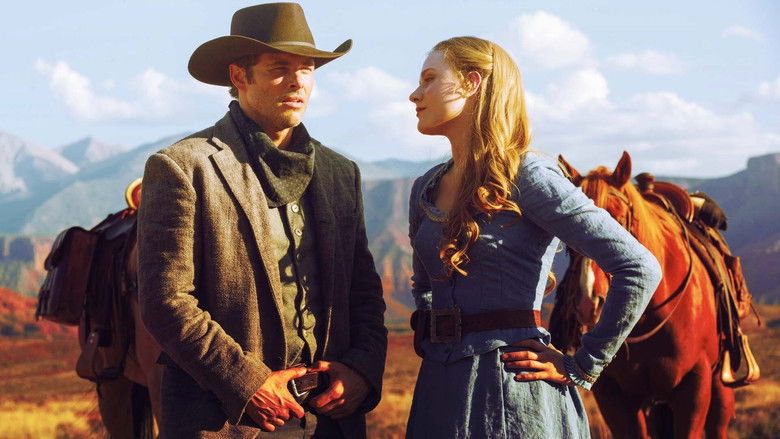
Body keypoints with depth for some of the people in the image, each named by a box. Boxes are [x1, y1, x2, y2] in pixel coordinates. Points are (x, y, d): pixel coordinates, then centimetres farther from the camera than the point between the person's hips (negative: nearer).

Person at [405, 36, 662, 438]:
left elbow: (640, 269, -16)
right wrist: (430, 340, 10)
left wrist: (581, 368, -11)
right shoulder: (425, 190, 10)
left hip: (513, 394, -7)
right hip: (438, 388, 7)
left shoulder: (528, 176, -11)